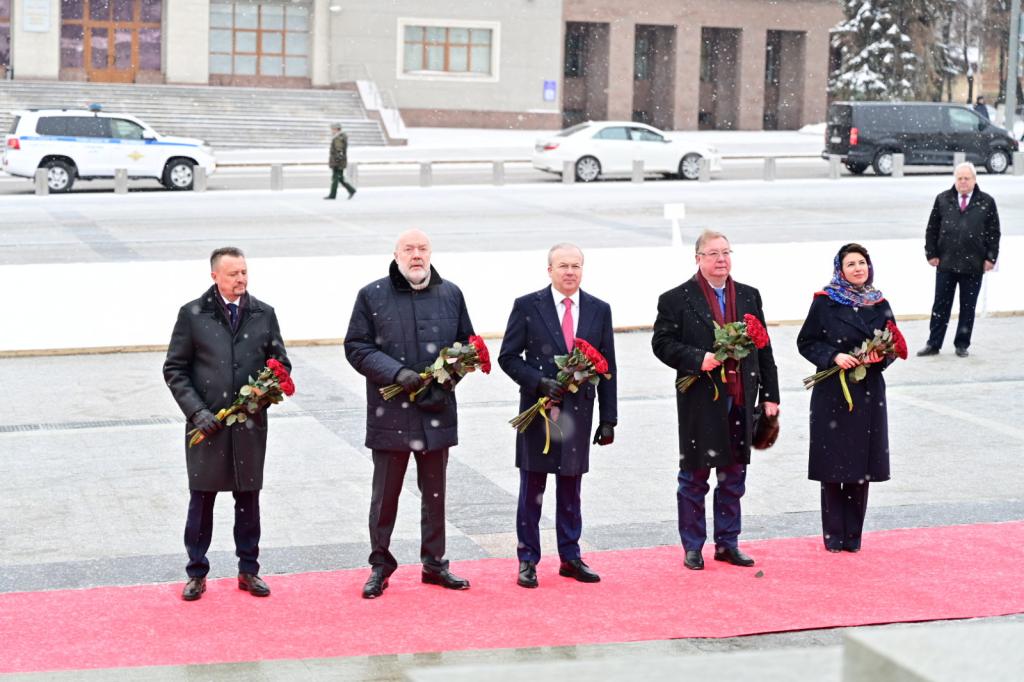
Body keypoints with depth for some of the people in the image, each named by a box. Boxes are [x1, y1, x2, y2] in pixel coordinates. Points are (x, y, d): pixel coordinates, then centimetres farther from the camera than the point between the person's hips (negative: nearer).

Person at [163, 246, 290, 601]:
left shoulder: (264, 314, 6)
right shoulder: (192, 314, -1)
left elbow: (281, 363, 12)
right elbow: (174, 369, 0)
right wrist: (196, 410, -11)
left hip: (250, 423, 2)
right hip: (206, 423, -2)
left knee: (248, 498, 9)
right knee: (201, 498, 4)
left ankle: (248, 570, 20)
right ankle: (197, 573, 15)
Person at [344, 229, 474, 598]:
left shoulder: (450, 295, 7)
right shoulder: (372, 296, -1)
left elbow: (466, 345, 12)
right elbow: (356, 347, -3)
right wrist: (396, 373, -16)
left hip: (437, 412, 3)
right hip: (390, 412, -3)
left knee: (435, 493, 12)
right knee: (385, 495, 5)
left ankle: (434, 563, 23)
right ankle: (380, 566, 16)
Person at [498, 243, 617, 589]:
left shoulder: (599, 310, 6)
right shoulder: (527, 306, -2)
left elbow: (607, 368, 7)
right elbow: (508, 357, -1)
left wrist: (608, 418, 4)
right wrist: (540, 382, -17)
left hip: (579, 410, 2)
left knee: (571, 489, 10)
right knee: (531, 490, 3)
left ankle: (570, 558, 21)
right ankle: (527, 561, 12)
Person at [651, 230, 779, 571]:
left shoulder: (749, 296, 11)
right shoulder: (677, 299, -3)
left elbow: (763, 348, 11)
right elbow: (662, 342, -6)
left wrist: (770, 395, 7)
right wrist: (698, 359, -20)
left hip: (740, 401, 4)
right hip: (700, 402, -4)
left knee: (733, 476, 11)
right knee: (694, 478, 4)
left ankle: (727, 543, 20)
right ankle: (692, 547, 13)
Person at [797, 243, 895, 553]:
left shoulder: (879, 304, 6)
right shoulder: (825, 302, -3)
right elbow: (806, 342, -2)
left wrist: (880, 356, -8)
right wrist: (833, 356, -16)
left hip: (869, 392, 3)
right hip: (832, 392, -3)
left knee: (862, 465, 5)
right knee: (833, 462, 0)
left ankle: (853, 535, 14)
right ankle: (834, 536, 9)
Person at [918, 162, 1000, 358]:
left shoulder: (987, 202, 2)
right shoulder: (943, 200, 5)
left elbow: (994, 232, 3)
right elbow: (931, 229, 8)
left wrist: (991, 257, -3)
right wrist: (931, 253, 1)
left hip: (973, 265, -1)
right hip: (946, 263, 1)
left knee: (968, 307, 7)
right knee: (940, 305, 4)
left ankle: (962, 345, 17)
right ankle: (933, 344, 10)